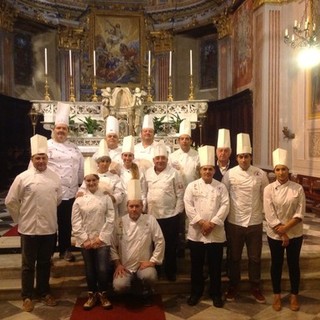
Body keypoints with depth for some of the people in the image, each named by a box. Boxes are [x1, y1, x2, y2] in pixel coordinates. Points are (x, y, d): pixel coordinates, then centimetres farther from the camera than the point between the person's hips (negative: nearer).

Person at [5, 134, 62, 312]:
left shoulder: (55, 177, 1)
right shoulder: (22, 178, -9)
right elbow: (10, 201, -2)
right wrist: (21, 219, 4)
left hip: (49, 228, 3)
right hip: (29, 229, -3)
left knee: (45, 263, 16)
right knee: (28, 264, 11)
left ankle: (44, 292, 33)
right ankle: (27, 296, 27)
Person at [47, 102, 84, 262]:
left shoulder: (74, 148, 13)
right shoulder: (46, 146, -3)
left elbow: (80, 168, 16)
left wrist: (81, 185, 13)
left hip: (70, 192, 5)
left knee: (67, 223, 14)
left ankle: (65, 250, 30)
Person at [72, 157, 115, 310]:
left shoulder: (106, 197, -2)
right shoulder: (79, 200, -1)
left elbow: (110, 219, -5)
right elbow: (76, 222, -3)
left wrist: (100, 238, -10)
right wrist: (85, 239, -9)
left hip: (102, 240, -1)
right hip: (85, 240, 1)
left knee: (103, 269, -3)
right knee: (90, 269, 10)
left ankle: (102, 294, 21)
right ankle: (92, 295, 31)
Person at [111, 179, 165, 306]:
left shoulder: (150, 220, -4)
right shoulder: (120, 222, -1)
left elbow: (160, 242, -4)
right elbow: (112, 245, 4)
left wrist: (152, 261, -8)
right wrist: (117, 264, -3)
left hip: (144, 265, -1)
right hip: (125, 267, 1)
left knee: (149, 276, -33)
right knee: (119, 286, -25)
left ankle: (146, 292, 5)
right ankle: (134, 288, 13)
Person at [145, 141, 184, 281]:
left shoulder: (174, 173, -7)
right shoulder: (148, 173, 4)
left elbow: (180, 195, -5)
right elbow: (145, 192, 8)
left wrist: (177, 212, -7)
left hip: (170, 216, -3)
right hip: (152, 216, 3)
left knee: (170, 246, 9)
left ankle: (171, 272, 25)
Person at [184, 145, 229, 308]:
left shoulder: (221, 187, 3)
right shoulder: (192, 186, 1)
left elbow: (224, 206, -5)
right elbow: (188, 206, -7)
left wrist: (212, 223, -14)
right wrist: (202, 222, -15)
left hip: (216, 233, 0)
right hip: (196, 232, 0)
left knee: (215, 266, 10)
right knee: (196, 265, 11)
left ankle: (216, 294, 26)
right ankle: (196, 292, 27)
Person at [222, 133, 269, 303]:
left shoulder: (260, 174, -3)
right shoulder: (229, 174, -7)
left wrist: (266, 214, 5)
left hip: (255, 222, 1)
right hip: (234, 222, -1)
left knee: (255, 257, 12)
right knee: (234, 257, 13)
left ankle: (255, 287, 31)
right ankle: (233, 286, 31)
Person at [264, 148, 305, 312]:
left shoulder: (298, 188, -6)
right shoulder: (269, 189, -9)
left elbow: (300, 214, -9)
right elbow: (270, 216, -12)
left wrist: (285, 228, -18)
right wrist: (282, 235, -14)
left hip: (295, 234, 1)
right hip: (275, 235, 0)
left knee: (293, 264, 12)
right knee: (276, 264, 12)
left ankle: (294, 296, 30)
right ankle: (277, 295, 29)